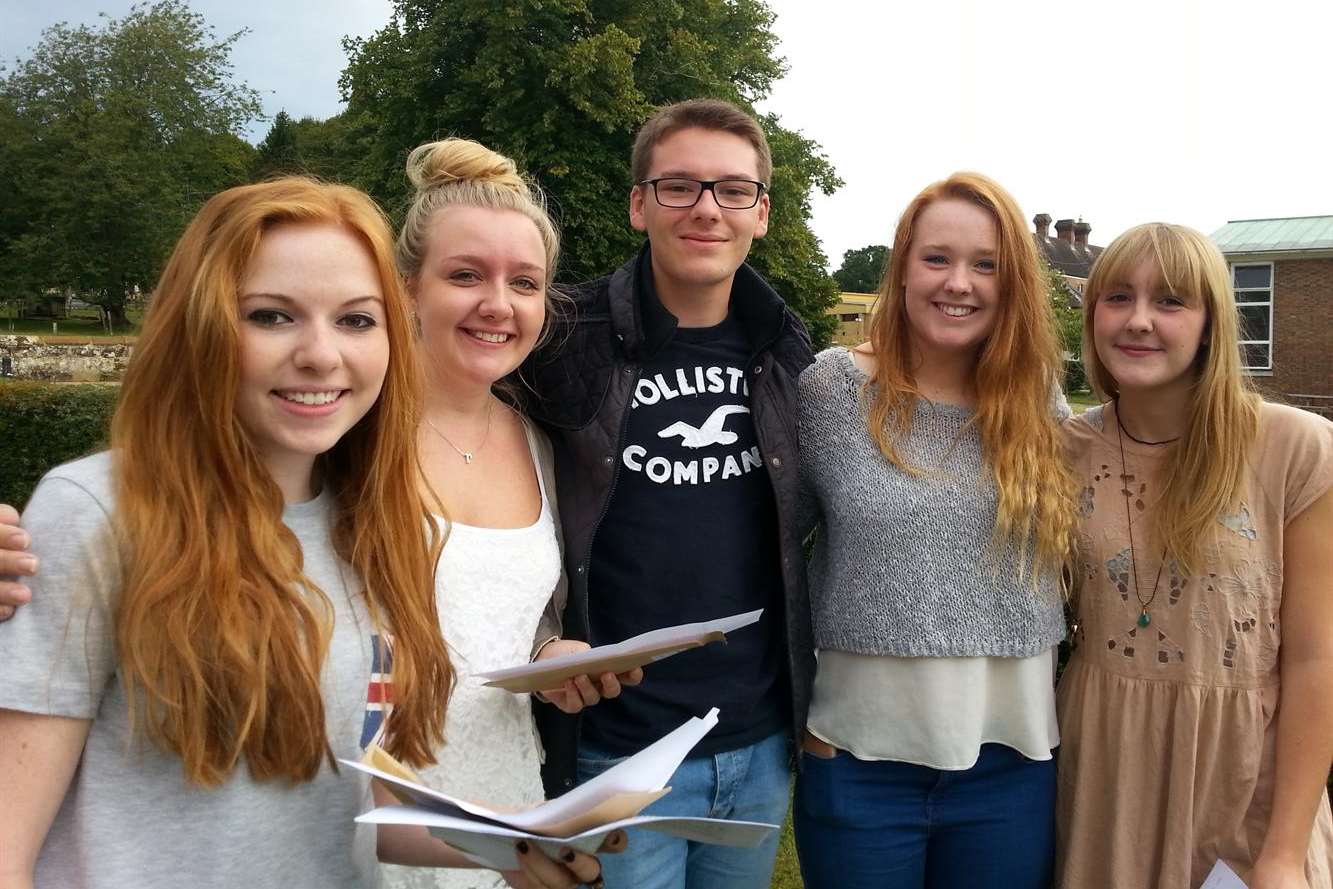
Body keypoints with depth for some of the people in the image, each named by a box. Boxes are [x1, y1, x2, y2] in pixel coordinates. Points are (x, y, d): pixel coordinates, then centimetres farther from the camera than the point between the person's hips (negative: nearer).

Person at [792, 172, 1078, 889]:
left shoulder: (1040, 403, 1)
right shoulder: (831, 388, -7)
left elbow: (1066, 565, 12)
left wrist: (1050, 699, 10)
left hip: (1013, 759, 3)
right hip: (858, 759, -2)